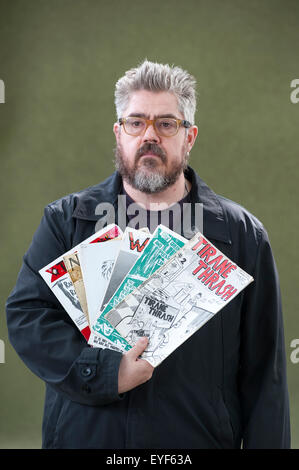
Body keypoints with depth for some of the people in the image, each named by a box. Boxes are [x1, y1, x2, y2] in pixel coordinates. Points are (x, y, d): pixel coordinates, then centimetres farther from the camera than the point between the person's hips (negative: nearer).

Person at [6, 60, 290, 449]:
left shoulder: (242, 234, 0)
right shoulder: (66, 220, 2)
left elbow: (263, 370, 0)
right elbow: (25, 313, -7)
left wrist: (265, 444, -4)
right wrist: (104, 372, -19)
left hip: (201, 438, 0)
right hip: (84, 435, 1)